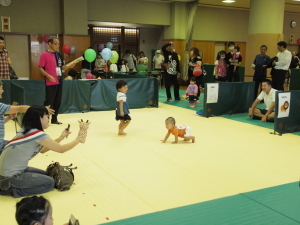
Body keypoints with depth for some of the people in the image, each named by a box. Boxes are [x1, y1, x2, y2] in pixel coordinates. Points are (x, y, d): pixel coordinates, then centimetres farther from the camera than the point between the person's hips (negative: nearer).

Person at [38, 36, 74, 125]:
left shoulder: (59, 54, 13)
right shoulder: (44, 54, -8)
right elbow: (40, 68, -11)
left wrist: (69, 66, 1)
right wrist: (48, 76, -23)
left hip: (59, 82, 7)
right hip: (50, 83, -7)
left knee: (57, 101, 10)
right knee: (49, 101, -5)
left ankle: (54, 119, 21)